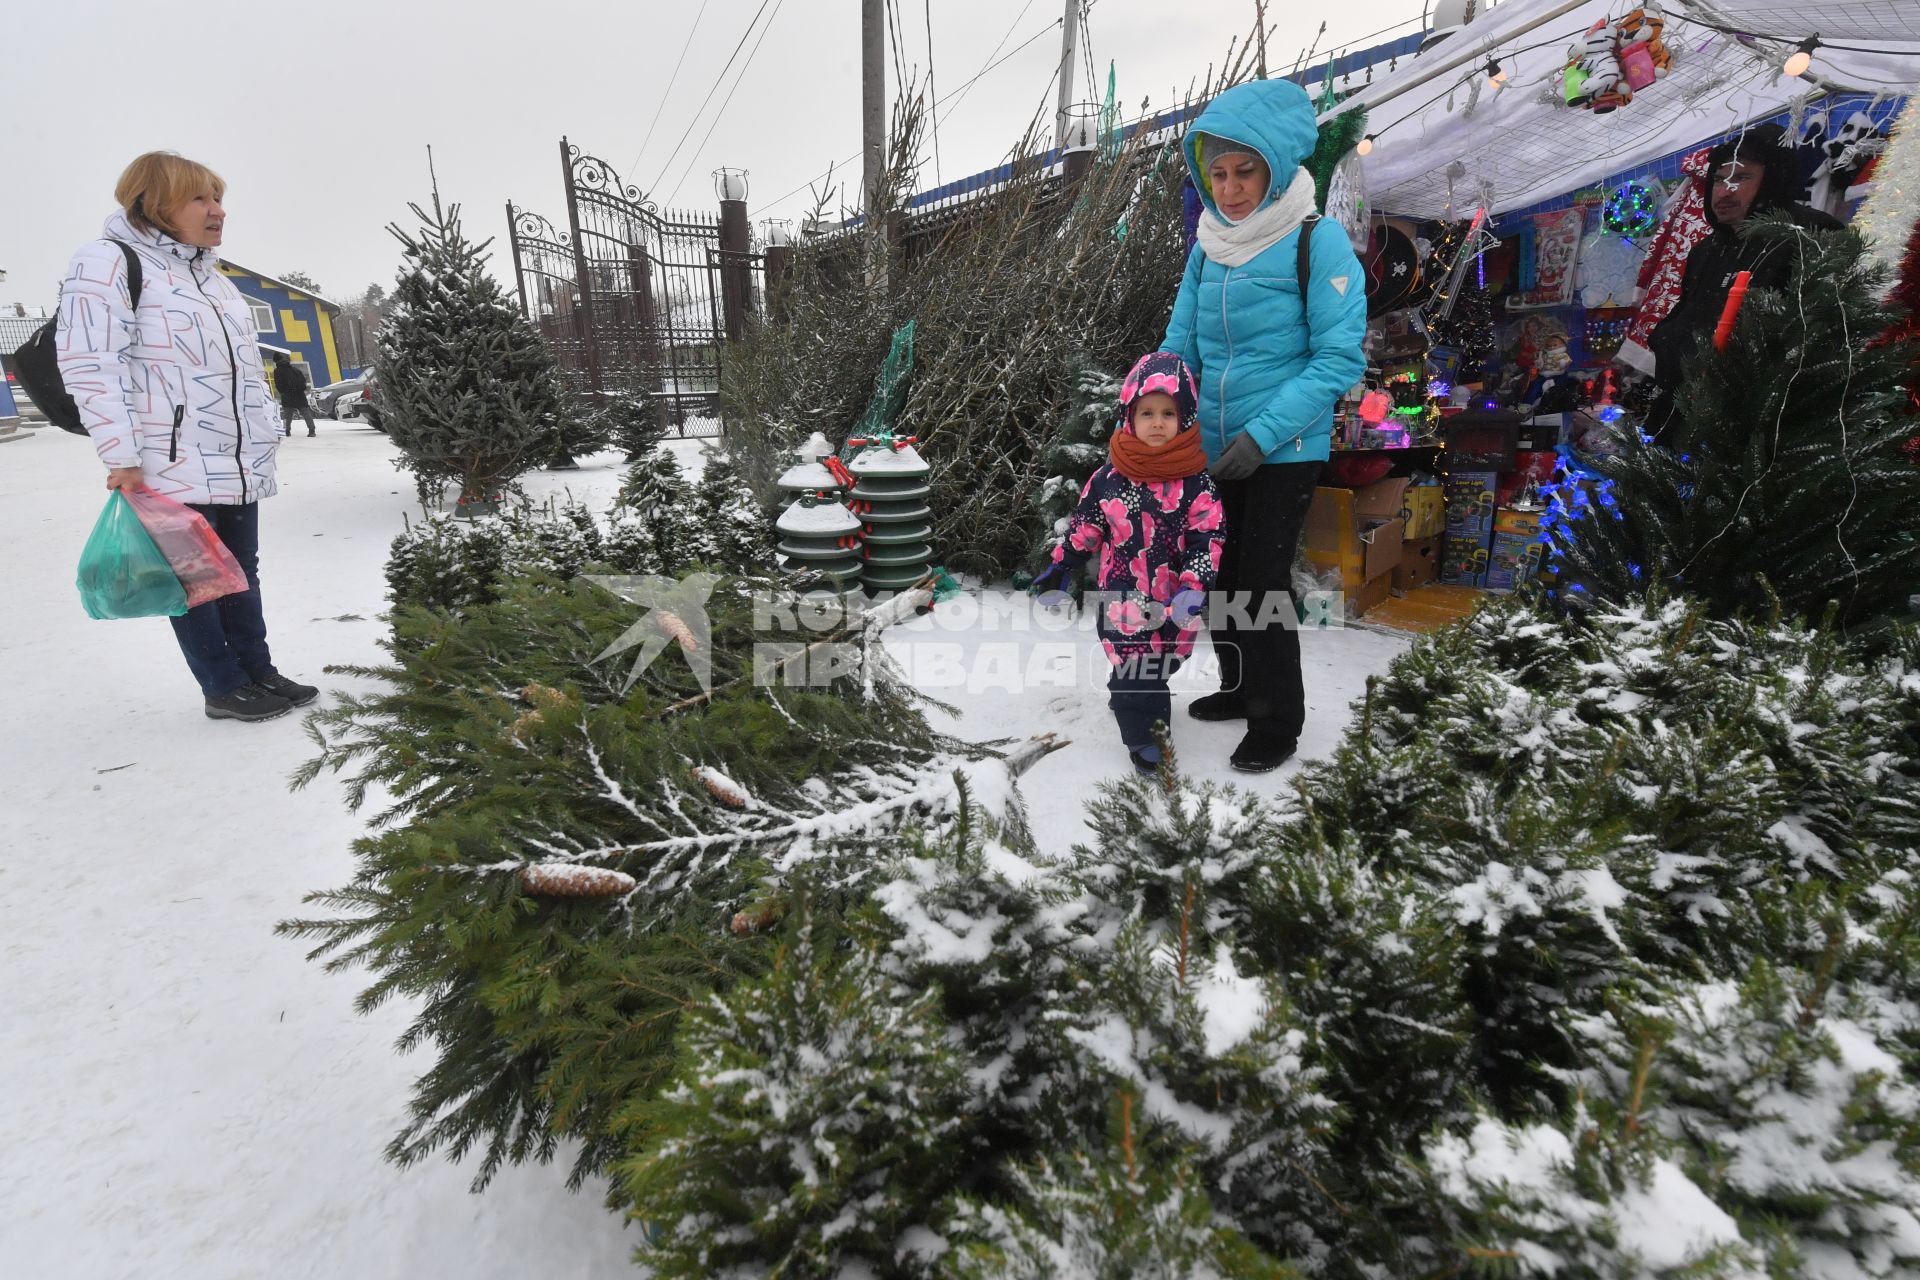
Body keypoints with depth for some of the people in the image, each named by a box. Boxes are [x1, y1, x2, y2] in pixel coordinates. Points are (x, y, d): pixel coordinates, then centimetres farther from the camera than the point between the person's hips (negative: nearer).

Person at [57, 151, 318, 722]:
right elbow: (90, 366, -13)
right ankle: (224, 688, 9)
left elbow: (248, 369, 23)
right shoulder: (108, 262, -7)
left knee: (242, 573, 12)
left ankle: (257, 671, 21)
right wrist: (123, 458, -17)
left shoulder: (213, 276, 19)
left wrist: (267, 436, 19)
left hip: (241, 464, 7)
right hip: (173, 468, -7)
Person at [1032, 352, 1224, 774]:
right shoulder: (1111, 476, -4)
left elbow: (1208, 538, -10)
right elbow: (1084, 524, 7)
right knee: (1133, 663, -1)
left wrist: (1193, 587, -21)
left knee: (1162, 660, 15)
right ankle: (1143, 735, 13)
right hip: (1123, 594, 0)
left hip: (1174, 599, 1)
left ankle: (1129, 700, 41)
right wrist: (1061, 565, 12)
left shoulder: (1195, 479, -8)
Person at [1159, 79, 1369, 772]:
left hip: (1286, 450, -6)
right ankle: (1241, 686, 35)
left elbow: (1339, 360, -14)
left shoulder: (1319, 244, -11)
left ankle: (1278, 722, 15)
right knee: (1219, 575, 13)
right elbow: (1179, 348, 8)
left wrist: (1263, 433, -22)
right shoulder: (1209, 247, 5)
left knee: (1260, 581, -4)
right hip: (1213, 447, 6)